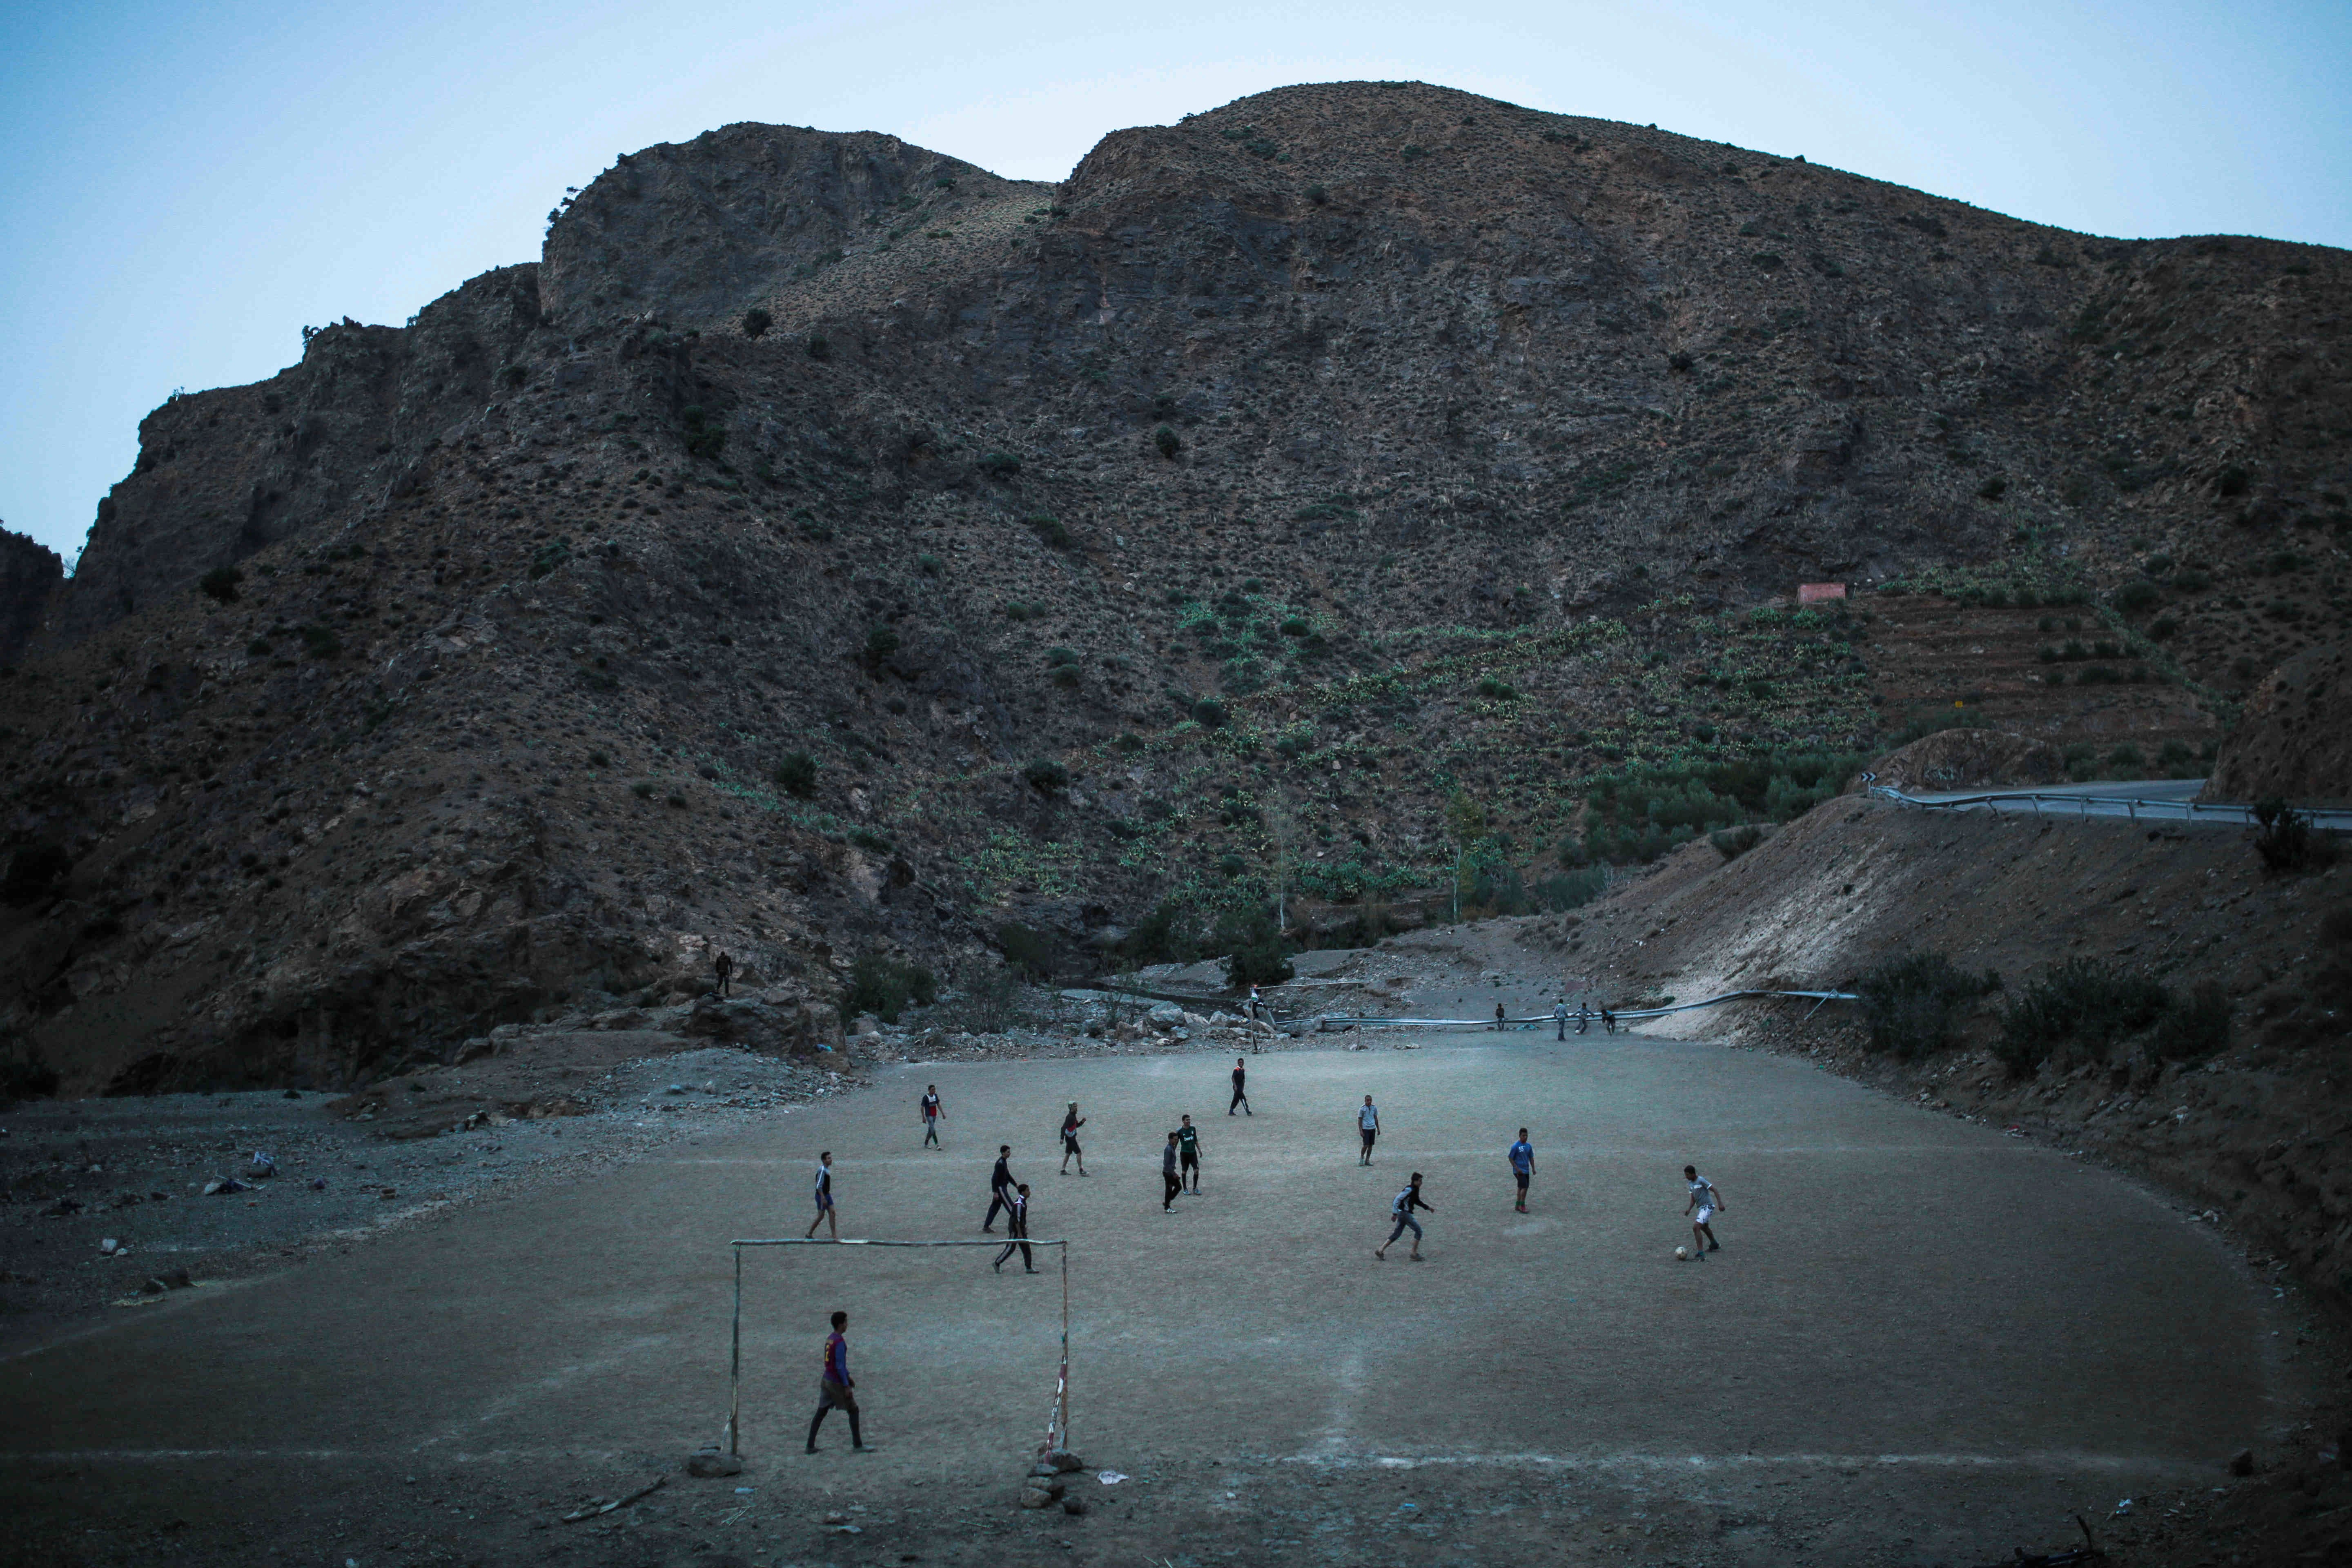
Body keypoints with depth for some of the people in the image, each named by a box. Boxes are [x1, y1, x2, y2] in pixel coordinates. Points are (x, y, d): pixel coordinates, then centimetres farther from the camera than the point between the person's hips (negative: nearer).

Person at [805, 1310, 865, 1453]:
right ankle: (858, 1445, 6)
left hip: (826, 1381, 8)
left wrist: (849, 1378, 26)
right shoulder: (840, 1343, -18)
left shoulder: (830, 1340, 10)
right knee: (853, 1410, 3)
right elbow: (840, 1366, -21)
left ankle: (810, 1446, 10)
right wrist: (846, 1386, -17)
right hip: (837, 1383, -8)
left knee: (821, 1413, 11)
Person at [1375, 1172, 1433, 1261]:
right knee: (1418, 1231, -5)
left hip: (1403, 1213, 10)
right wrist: (1395, 1214, -21)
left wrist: (1428, 1207, 26)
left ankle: (1380, 1250, 9)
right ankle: (1414, 1253, -2)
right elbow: (1397, 1200, -20)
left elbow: (1417, 1201, 29)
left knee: (1397, 1233, 10)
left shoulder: (1416, 1189, 12)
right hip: (1405, 1213, -10)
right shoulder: (1410, 1189, -18)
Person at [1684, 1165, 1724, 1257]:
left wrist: (1720, 1203, -23)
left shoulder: (1701, 1181, -16)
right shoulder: (1691, 1183, 11)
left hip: (1707, 1207, -10)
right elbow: (1693, 1199, 17)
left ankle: (1701, 1254, -24)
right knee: (1704, 1227, 32)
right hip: (1701, 1208, 10)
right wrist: (1689, 1209, 2)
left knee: (1696, 1228, -22)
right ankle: (1714, 1245, 58)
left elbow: (1715, 1191, -15)